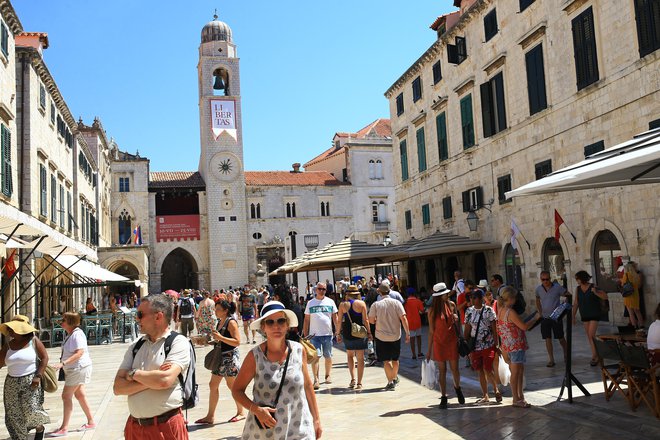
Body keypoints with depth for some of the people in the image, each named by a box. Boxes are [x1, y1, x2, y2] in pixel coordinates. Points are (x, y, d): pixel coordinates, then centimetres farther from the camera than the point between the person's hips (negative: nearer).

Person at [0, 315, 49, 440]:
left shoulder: (33, 340, -7)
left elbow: (45, 357, -7)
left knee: (31, 409, -12)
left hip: (31, 382, -5)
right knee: (14, 415, 4)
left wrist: (38, 376, -15)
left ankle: (39, 427, 19)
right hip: (12, 384, 5)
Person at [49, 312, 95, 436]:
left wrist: (63, 363, -33)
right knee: (79, 395, 15)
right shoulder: (70, 334, 11)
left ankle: (64, 428, -2)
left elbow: (79, 353, -28)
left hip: (78, 369, -10)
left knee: (66, 396, -7)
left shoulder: (77, 334, -20)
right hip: (75, 369, 10)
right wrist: (63, 364, 24)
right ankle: (91, 422, 24)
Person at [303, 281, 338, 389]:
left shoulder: (330, 302, 6)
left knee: (328, 356, 11)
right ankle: (316, 379, -6)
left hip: (328, 334, 1)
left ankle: (328, 375, 28)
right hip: (314, 335, -1)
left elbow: (335, 318, 8)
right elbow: (306, 320, 7)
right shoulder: (310, 303, 5)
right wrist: (305, 335, 3)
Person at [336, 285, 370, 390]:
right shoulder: (361, 303, -4)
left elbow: (339, 321, 1)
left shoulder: (342, 304, 0)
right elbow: (365, 319, -5)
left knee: (350, 355, 19)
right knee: (360, 358, 6)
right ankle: (359, 383, 6)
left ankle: (353, 379, 8)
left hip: (347, 334, 1)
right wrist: (369, 332, 3)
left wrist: (338, 333, 10)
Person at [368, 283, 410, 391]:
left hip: (382, 336, -2)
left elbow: (371, 320, -9)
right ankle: (395, 378, 36)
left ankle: (390, 381, -5)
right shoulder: (396, 303, -6)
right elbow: (403, 318, -11)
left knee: (386, 360, 4)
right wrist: (407, 333, -7)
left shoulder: (376, 305, -9)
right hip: (396, 336, 2)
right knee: (395, 359, 20)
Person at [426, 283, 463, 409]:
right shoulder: (432, 310, -7)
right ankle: (443, 397, 15)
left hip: (452, 340, 2)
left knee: (455, 368, 6)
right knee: (442, 370, 4)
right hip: (439, 342, -2)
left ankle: (457, 388, 35)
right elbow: (431, 330, -2)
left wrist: (456, 319, -10)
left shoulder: (451, 305, 0)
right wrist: (429, 349, -1)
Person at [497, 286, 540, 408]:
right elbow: (524, 326, -17)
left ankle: (520, 396, 25)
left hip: (508, 344, 10)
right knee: (516, 373, -1)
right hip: (516, 345, -9)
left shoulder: (500, 310, 6)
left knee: (520, 371, 18)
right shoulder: (511, 312, -21)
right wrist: (536, 318, -6)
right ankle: (516, 399, 6)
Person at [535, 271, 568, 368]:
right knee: (548, 339, 2)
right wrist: (540, 312, 8)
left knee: (560, 338, 6)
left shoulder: (557, 287, -10)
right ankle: (551, 359, 8)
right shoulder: (538, 289, 1)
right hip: (545, 318, 3)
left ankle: (566, 354, 31)